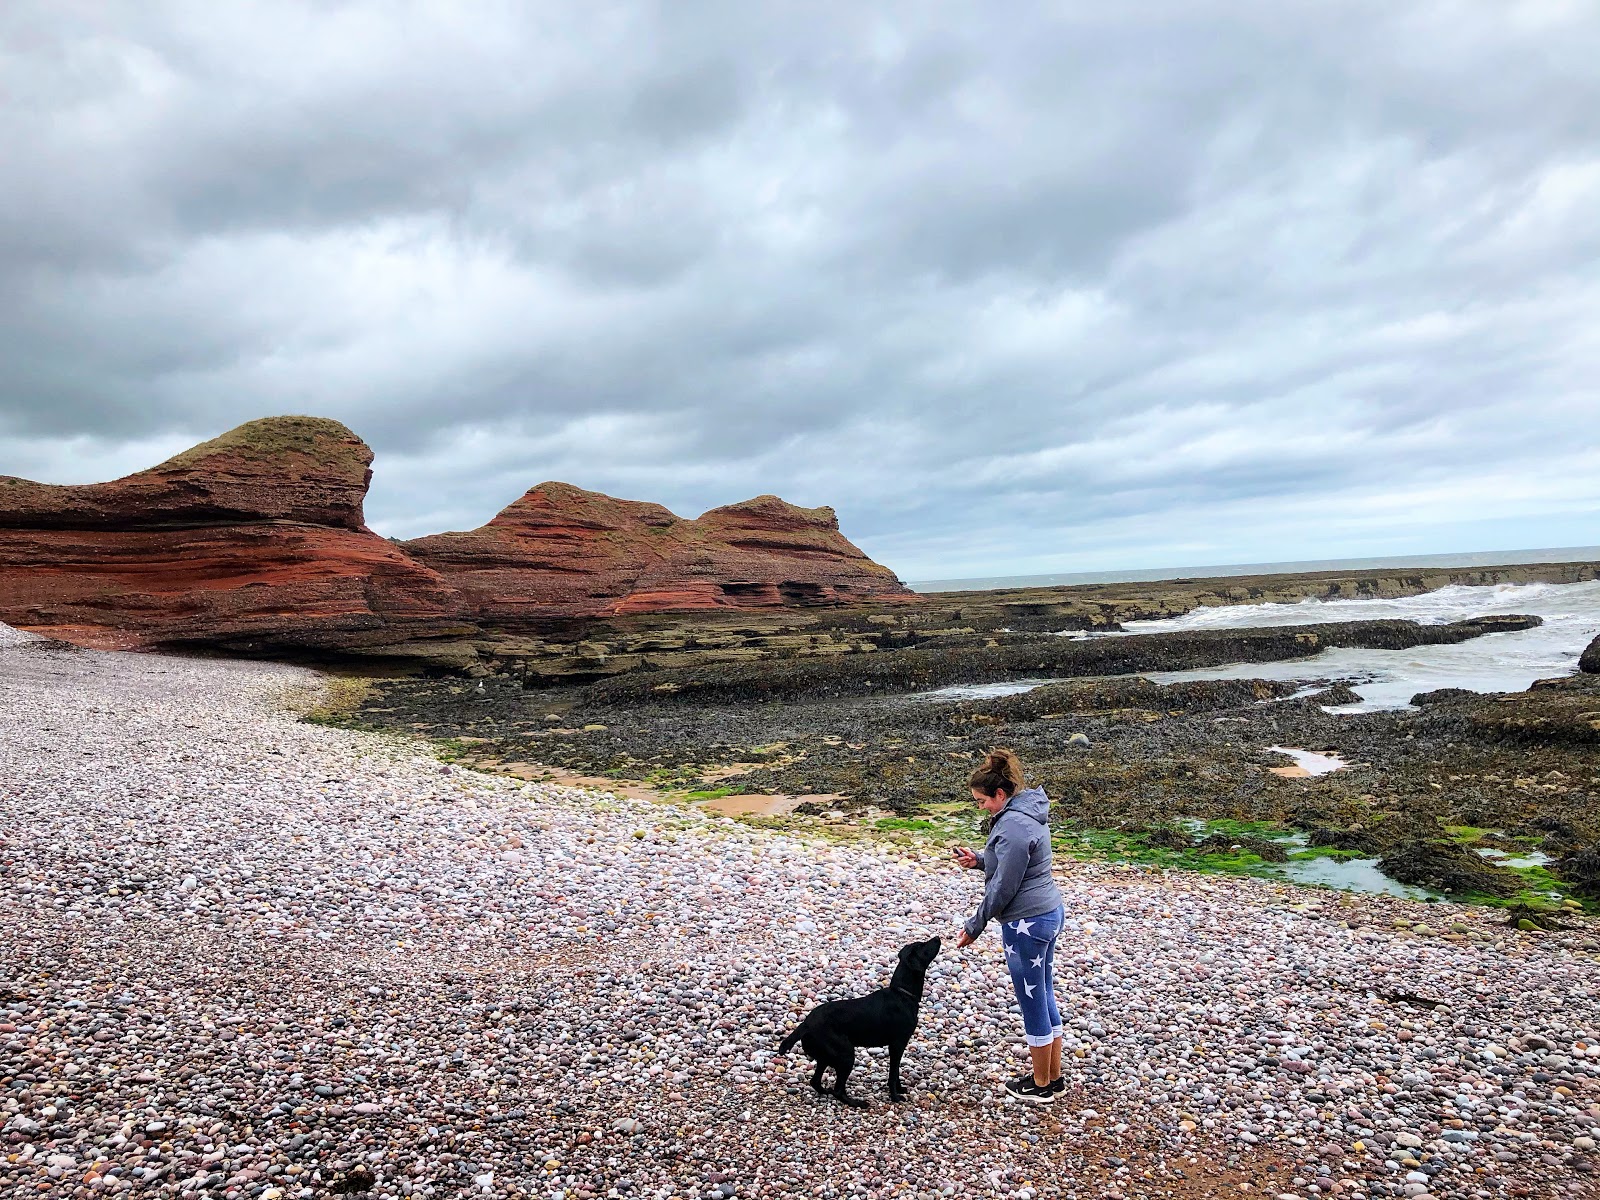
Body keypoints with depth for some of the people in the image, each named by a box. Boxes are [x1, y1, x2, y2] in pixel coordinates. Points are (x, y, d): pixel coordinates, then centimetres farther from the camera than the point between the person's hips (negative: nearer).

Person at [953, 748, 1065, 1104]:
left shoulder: (1013, 826, -24)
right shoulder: (1027, 811, 7)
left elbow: (1003, 887, -20)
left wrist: (974, 927, -9)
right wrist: (979, 860, 4)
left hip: (1027, 923, -10)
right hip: (1049, 913, 10)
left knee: (1033, 1004, 6)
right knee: (1044, 997, 19)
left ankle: (1041, 1085, 22)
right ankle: (1053, 1077, 32)